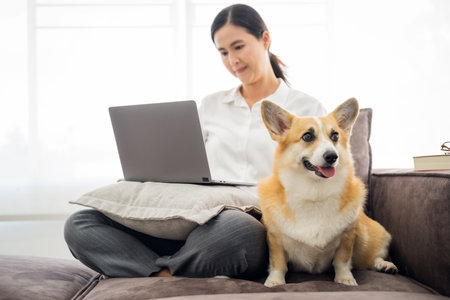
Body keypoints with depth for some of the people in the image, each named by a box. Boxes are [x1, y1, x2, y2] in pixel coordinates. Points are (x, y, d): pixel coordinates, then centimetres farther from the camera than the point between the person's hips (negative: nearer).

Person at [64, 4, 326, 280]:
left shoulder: (307, 109, 12)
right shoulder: (210, 106, 25)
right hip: (197, 217, 4)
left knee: (233, 229, -44)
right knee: (80, 224, -15)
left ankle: (162, 271, -17)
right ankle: (168, 277, -31)